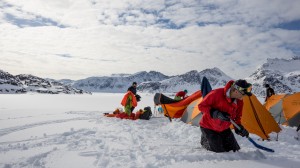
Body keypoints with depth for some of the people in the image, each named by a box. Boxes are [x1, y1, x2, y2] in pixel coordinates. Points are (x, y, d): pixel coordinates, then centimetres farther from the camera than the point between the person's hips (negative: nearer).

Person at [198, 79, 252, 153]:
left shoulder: (239, 101, -10)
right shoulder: (217, 94, -31)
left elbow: (237, 117, 4)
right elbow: (201, 106, -25)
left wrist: (239, 127, -14)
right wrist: (216, 114, -35)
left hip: (224, 129, 6)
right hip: (208, 127, -6)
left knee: (234, 149, 10)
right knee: (218, 150, -7)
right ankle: (204, 139, 19)